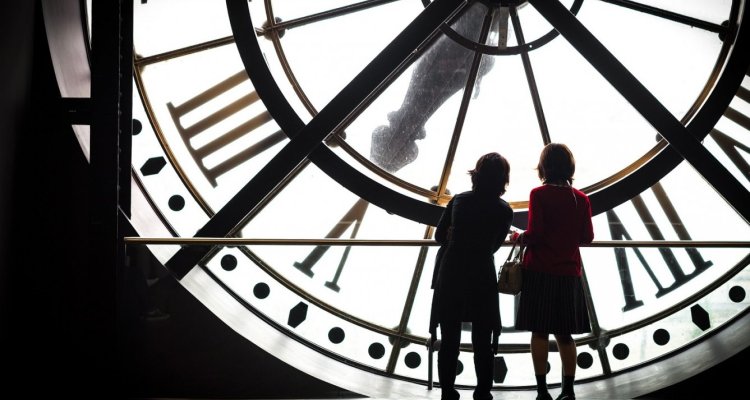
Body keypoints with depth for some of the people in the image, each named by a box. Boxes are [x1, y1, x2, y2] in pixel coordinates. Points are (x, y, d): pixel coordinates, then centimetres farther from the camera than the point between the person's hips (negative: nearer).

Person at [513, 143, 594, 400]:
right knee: (564, 333, 10)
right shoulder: (581, 198, 3)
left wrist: (518, 238, 5)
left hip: (540, 272, -4)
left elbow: (534, 234, -14)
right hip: (569, 273, 4)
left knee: (540, 331, 2)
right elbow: (587, 237, 5)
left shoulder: (539, 195, -8)